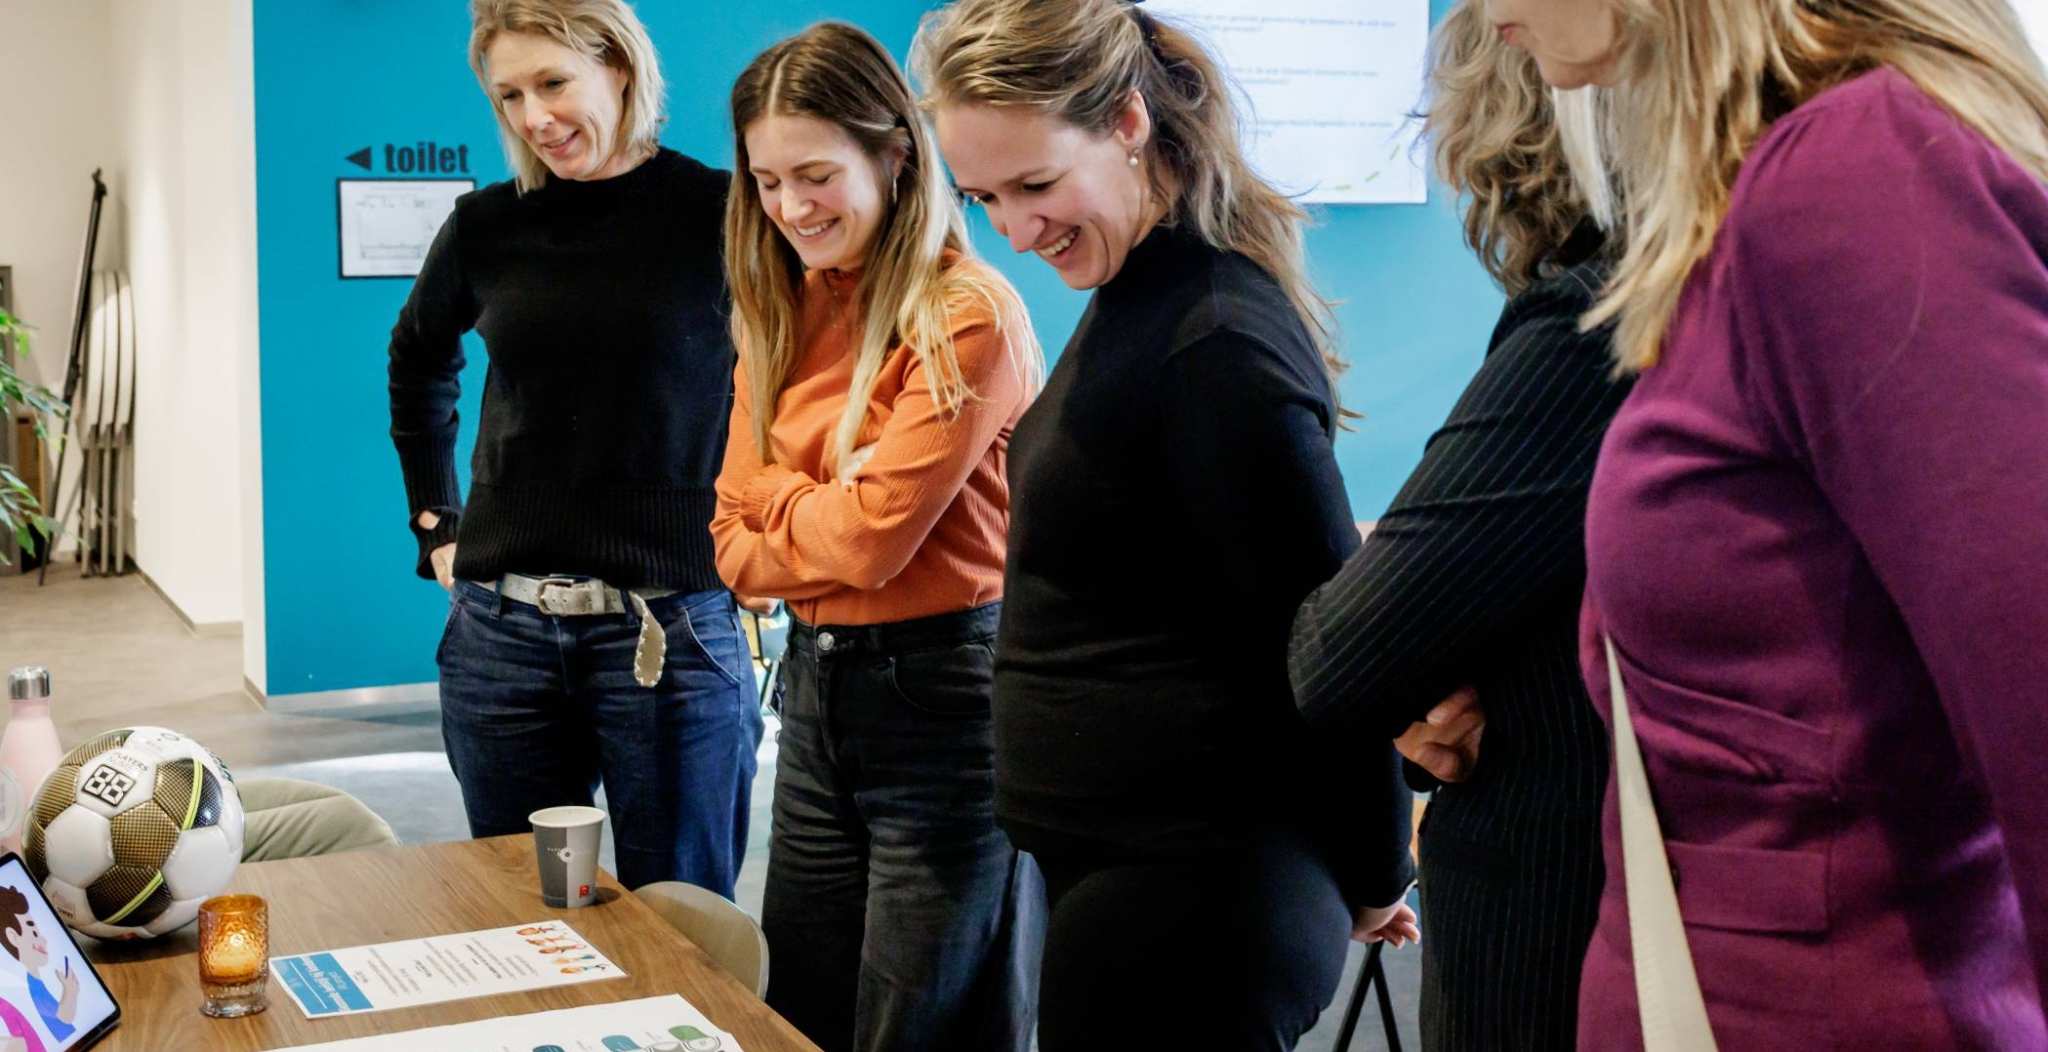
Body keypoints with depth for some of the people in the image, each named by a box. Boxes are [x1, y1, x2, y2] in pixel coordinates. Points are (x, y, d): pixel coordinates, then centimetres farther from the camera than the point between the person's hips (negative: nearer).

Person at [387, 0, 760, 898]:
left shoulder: (719, 212, -6)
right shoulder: (486, 226, 6)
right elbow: (418, 367, 24)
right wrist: (434, 521, 17)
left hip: (670, 629, -3)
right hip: (500, 627, 4)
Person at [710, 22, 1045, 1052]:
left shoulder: (968, 318, -15)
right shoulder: (780, 320, 8)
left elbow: (870, 537, -19)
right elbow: (736, 547, 6)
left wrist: (778, 494, -1)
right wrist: (831, 520, -12)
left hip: (940, 694, -7)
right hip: (815, 689, 7)